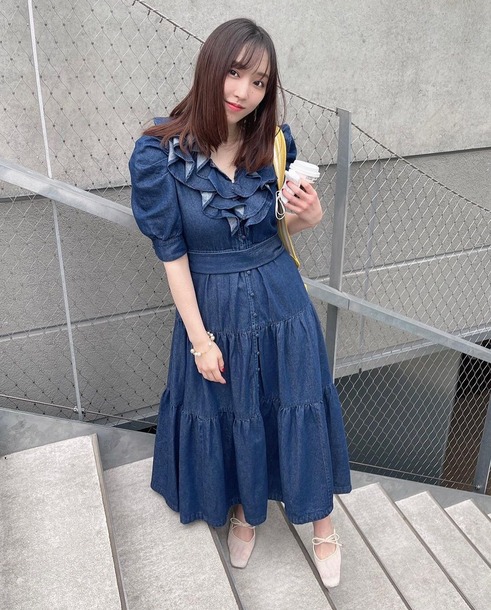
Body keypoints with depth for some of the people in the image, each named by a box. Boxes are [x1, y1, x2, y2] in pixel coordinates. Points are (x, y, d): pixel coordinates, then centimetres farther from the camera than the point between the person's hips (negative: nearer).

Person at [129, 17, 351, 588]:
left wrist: (308, 216, -18)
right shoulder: (159, 152, -15)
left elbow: (287, 225, 7)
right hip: (213, 307, -1)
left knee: (299, 410, 12)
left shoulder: (275, 140, -8)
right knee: (229, 415, 17)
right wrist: (199, 339, -9)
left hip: (280, 301, 2)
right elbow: (171, 252, -11)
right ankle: (244, 510, 47)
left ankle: (322, 523, 38)